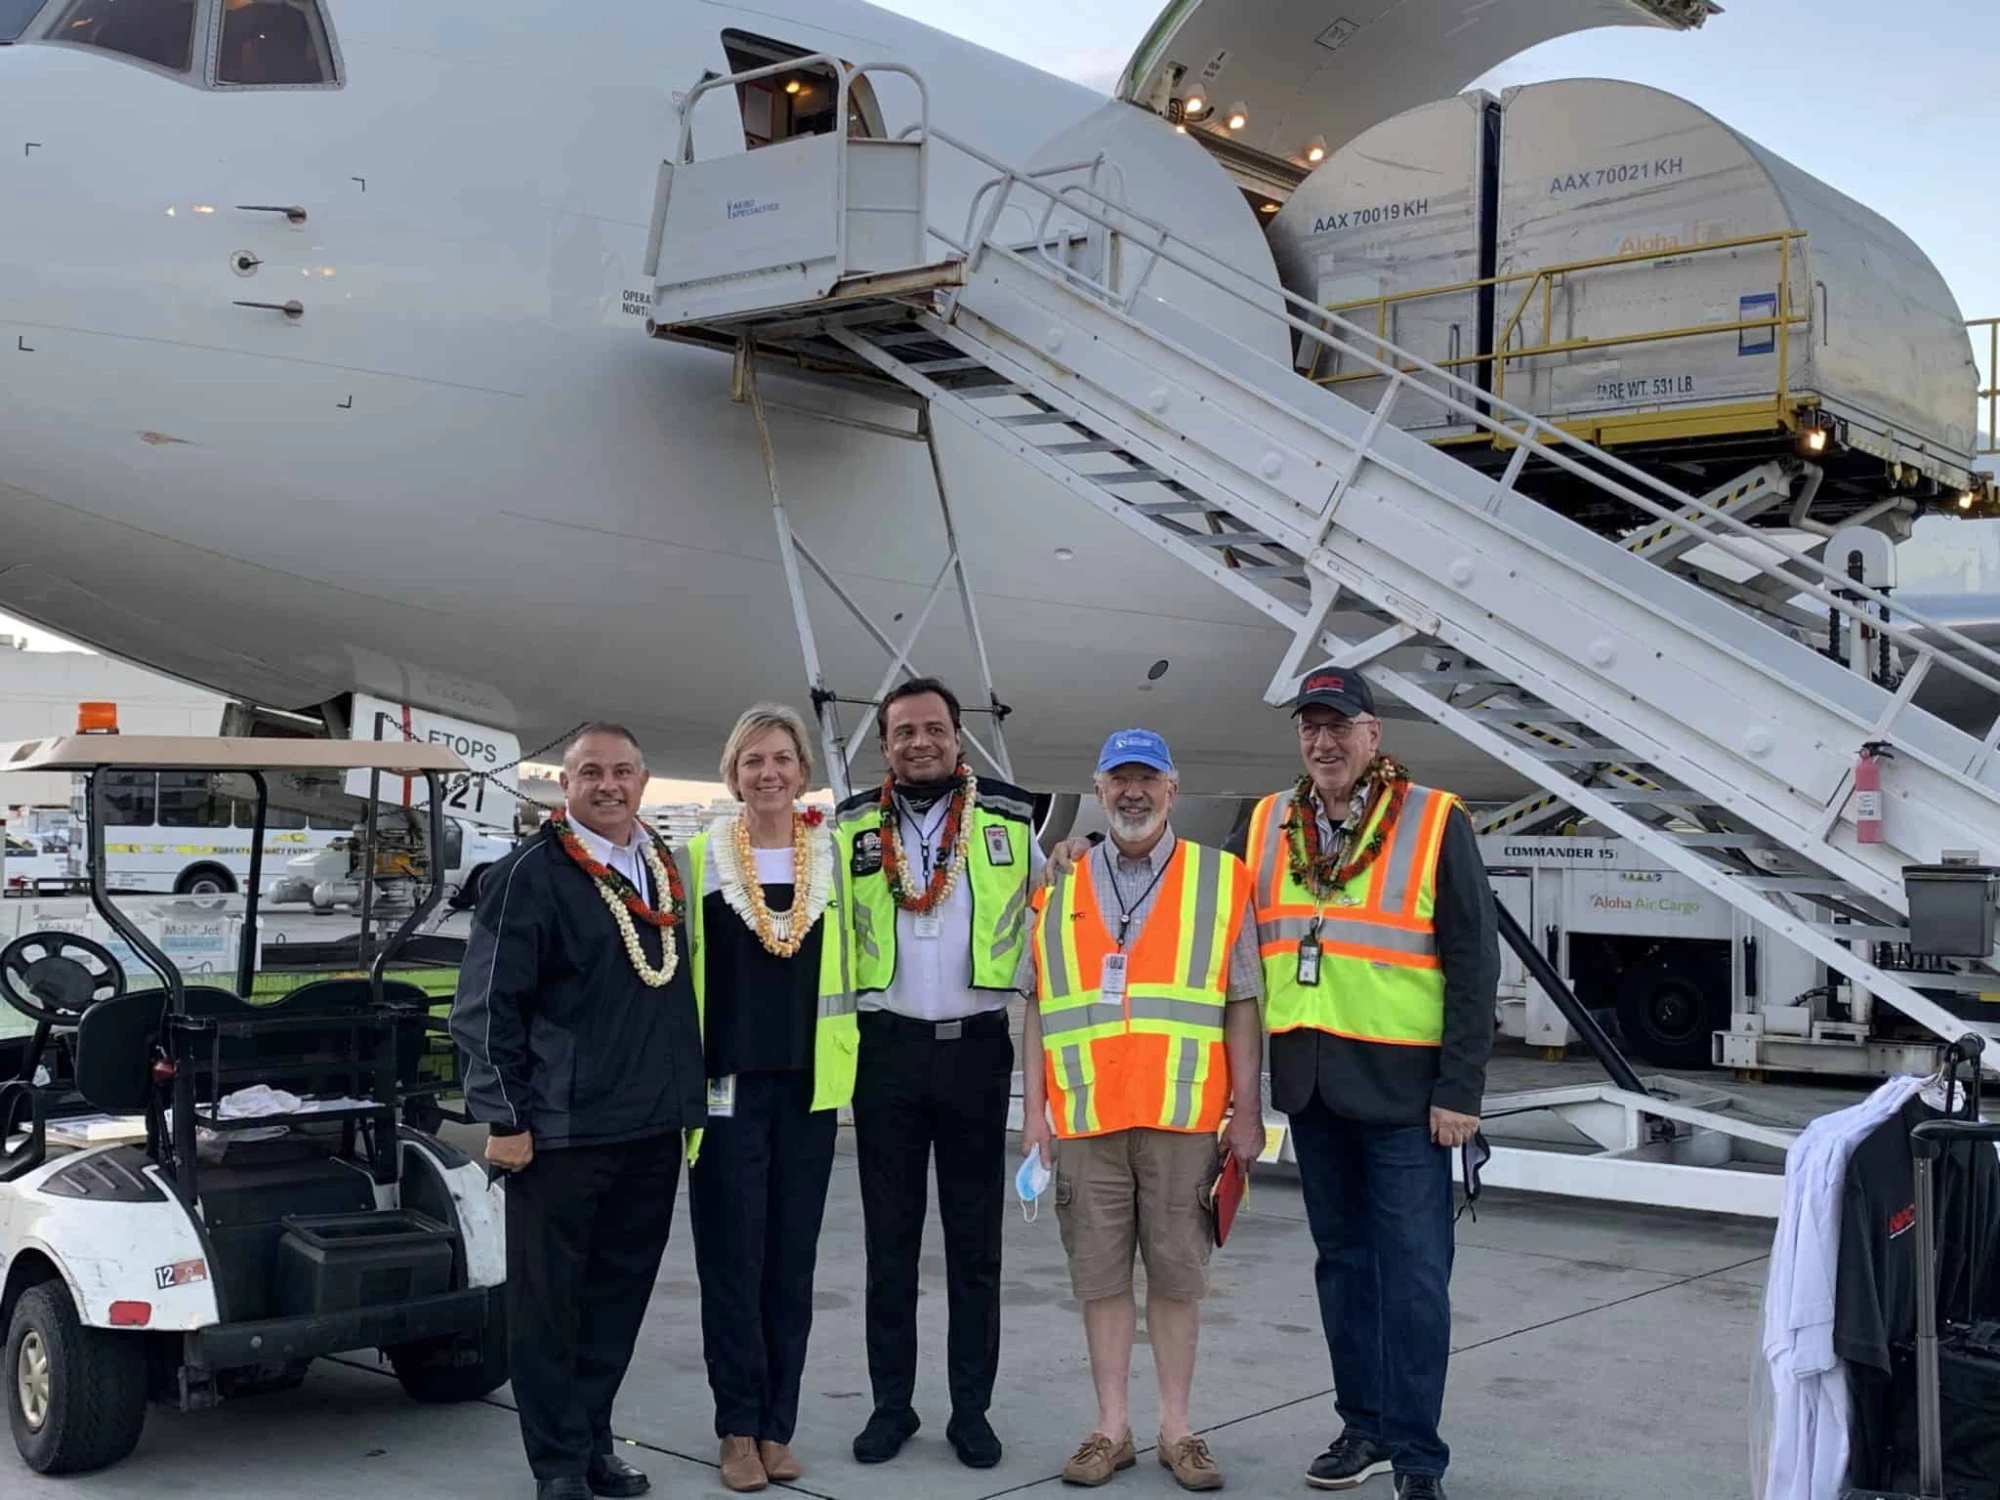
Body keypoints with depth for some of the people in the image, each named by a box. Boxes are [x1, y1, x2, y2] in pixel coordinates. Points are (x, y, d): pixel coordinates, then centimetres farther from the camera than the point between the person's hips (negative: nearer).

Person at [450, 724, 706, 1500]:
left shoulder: (666, 870, 11)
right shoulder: (530, 875, -9)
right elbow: (485, 1006, -10)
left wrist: (683, 1099, 16)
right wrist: (506, 1117, -12)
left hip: (654, 1128, 6)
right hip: (561, 1130, -6)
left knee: (620, 1292, 13)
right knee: (548, 1299, 4)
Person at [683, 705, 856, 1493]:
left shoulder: (836, 855, 5)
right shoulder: (700, 856, 0)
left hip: (808, 1086, 2)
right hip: (728, 1084, -2)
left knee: (792, 1260, 7)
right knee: (733, 1261, 1)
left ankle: (777, 1427, 17)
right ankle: (738, 1431, 11)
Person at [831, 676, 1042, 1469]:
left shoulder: (1010, 818, 3)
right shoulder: (850, 827, 4)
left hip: (975, 1047, 0)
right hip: (886, 1048, 1)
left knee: (975, 1240, 6)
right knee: (890, 1238, 8)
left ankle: (971, 1409, 16)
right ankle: (891, 1403, 18)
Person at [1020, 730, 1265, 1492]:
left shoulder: (1222, 880, 4)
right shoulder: (1059, 888, 11)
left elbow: (1242, 1005, 3)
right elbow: (1037, 1008, 11)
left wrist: (1247, 1109, -2)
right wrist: (1033, 1107, 5)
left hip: (1184, 1119, -2)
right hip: (1085, 1120, 2)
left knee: (1177, 1273, 5)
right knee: (1101, 1274, 7)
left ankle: (1176, 1428, 17)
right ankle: (1111, 1427, 17)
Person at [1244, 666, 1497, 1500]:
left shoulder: (1435, 823, -6)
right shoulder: (1269, 827, 8)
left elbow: (1474, 963, -7)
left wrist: (1460, 1088, -11)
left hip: (1402, 1085, -5)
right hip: (1309, 1083, 5)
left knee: (1414, 1272, -2)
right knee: (1342, 1262, 14)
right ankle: (1365, 1424, 27)